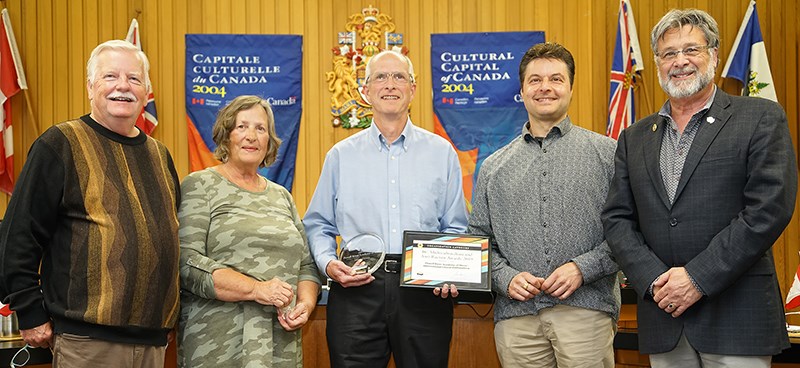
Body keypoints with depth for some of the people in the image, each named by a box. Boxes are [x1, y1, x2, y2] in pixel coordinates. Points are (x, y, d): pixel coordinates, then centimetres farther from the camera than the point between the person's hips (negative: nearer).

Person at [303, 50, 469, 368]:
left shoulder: (441, 152, 9)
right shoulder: (341, 155, 10)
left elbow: (456, 229, 9)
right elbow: (318, 225, 12)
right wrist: (328, 263, -6)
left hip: (424, 291, 0)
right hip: (356, 288, 0)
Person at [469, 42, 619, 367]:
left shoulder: (608, 153, 4)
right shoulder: (494, 167, 12)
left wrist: (583, 267, -11)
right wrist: (506, 278, -5)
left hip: (586, 310, -2)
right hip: (516, 316, 2)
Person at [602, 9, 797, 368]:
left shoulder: (761, 118, 0)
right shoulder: (634, 138, 12)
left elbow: (770, 207, -10)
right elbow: (617, 219, 7)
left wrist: (698, 277, -14)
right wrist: (654, 280, -9)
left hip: (736, 315, -3)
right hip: (663, 317, 4)